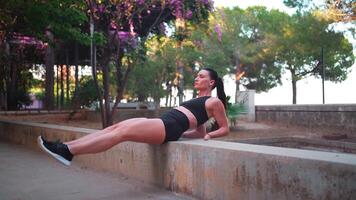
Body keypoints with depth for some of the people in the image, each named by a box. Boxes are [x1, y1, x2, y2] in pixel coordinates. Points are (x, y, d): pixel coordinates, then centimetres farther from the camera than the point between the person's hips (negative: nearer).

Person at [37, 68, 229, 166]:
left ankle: (68, 152, -28)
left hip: (170, 127, -9)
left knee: (121, 133, -22)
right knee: (115, 127, -8)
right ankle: (65, 147, -15)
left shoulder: (214, 101, 8)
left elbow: (225, 129, 7)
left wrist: (209, 135, -7)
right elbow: (199, 130, 32)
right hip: (163, 122, 9)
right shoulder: (197, 100, 31)